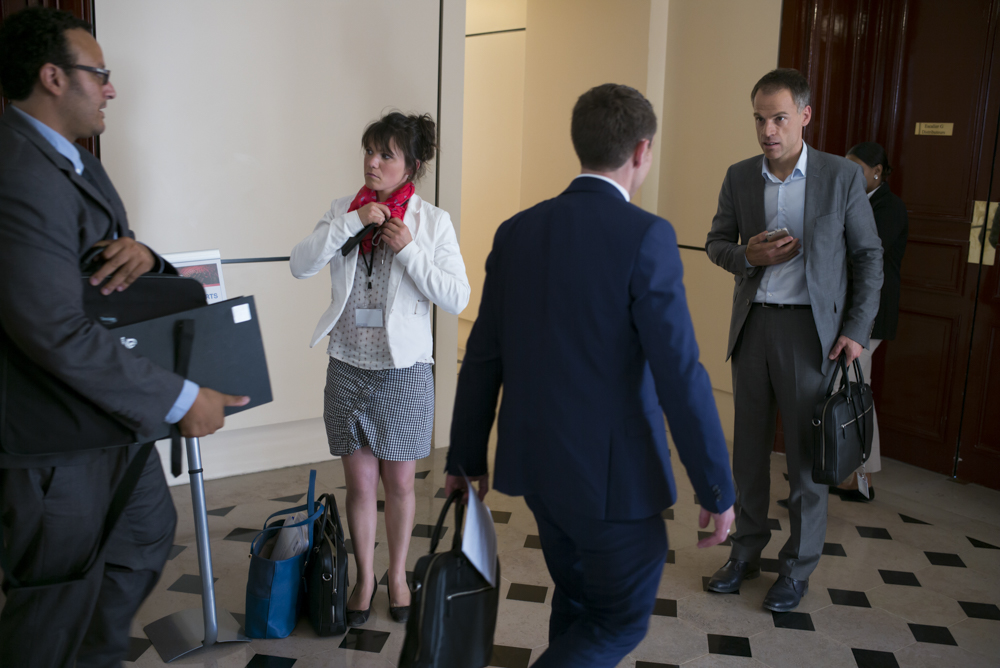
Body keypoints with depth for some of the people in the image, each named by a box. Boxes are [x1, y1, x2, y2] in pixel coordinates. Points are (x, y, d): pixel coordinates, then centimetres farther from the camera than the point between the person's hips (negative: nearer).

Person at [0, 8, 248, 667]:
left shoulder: (75, 160, 8)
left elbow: (112, 250, 15)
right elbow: (58, 333, -30)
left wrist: (140, 254, -12)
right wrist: (182, 400, -25)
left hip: (111, 409, 11)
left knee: (149, 530, 26)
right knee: (57, 600, 6)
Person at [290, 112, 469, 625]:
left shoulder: (433, 222, -5)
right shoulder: (343, 210, 3)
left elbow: (457, 298, -10)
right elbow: (301, 265, -9)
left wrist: (408, 250, -18)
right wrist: (353, 222, -18)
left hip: (404, 370, -2)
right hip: (349, 366, 2)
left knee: (399, 482, 12)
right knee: (360, 482, 10)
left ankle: (397, 575, 33)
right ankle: (365, 577, 30)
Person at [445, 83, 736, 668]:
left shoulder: (518, 231, 1)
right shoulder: (646, 237, -17)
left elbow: (483, 358, 5)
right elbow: (681, 376, -19)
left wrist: (466, 459, 14)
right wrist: (718, 491, -9)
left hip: (537, 464, 7)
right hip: (614, 474, -6)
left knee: (577, 603, 25)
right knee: (622, 620, 14)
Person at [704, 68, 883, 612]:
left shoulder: (842, 177, -5)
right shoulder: (739, 177, 4)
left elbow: (868, 256, 0)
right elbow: (716, 242, 13)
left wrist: (856, 331, -8)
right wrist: (746, 255, -10)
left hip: (809, 328, -3)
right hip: (751, 324, 3)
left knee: (806, 452, 5)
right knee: (749, 445, 13)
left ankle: (798, 567, 21)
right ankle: (746, 551, 29)